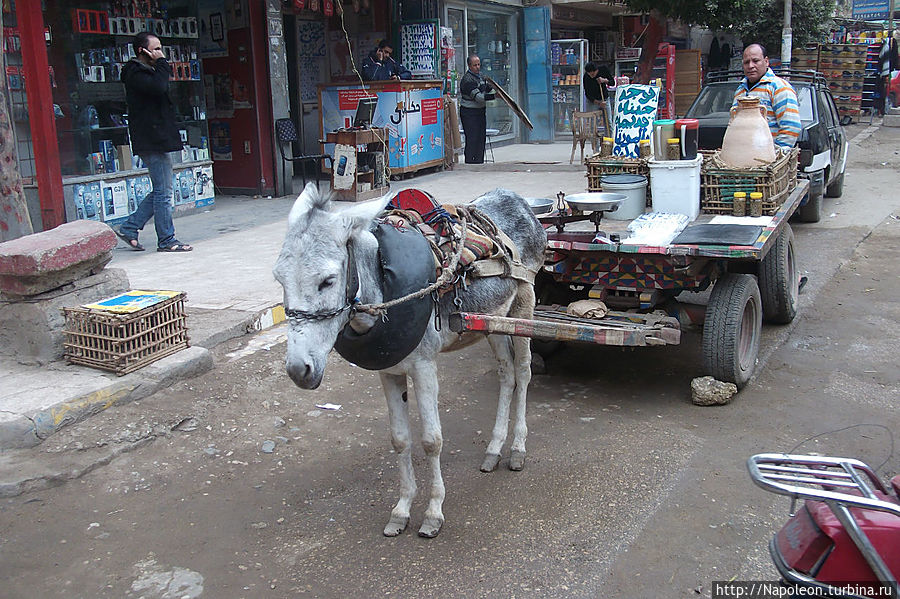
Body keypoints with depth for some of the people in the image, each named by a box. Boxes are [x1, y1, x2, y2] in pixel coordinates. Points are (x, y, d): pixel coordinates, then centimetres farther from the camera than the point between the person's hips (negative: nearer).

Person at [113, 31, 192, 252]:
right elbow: (158, 87, -26)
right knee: (163, 192, -6)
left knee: (161, 190, 13)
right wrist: (162, 63, -15)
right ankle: (166, 240, 1)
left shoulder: (146, 71, 22)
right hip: (153, 141, -11)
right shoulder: (135, 73, -9)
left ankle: (128, 228, 19)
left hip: (157, 139, 11)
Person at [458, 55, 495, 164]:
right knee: (472, 139, -10)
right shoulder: (467, 80, -18)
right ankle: (470, 162, -6)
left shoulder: (480, 75, 12)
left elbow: (489, 88, 22)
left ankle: (480, 161, 19)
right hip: (469, 113, -9)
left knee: (481, 137, 11)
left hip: (480, 111, 9)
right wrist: (494, 96, -30)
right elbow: (478, 97, -25)